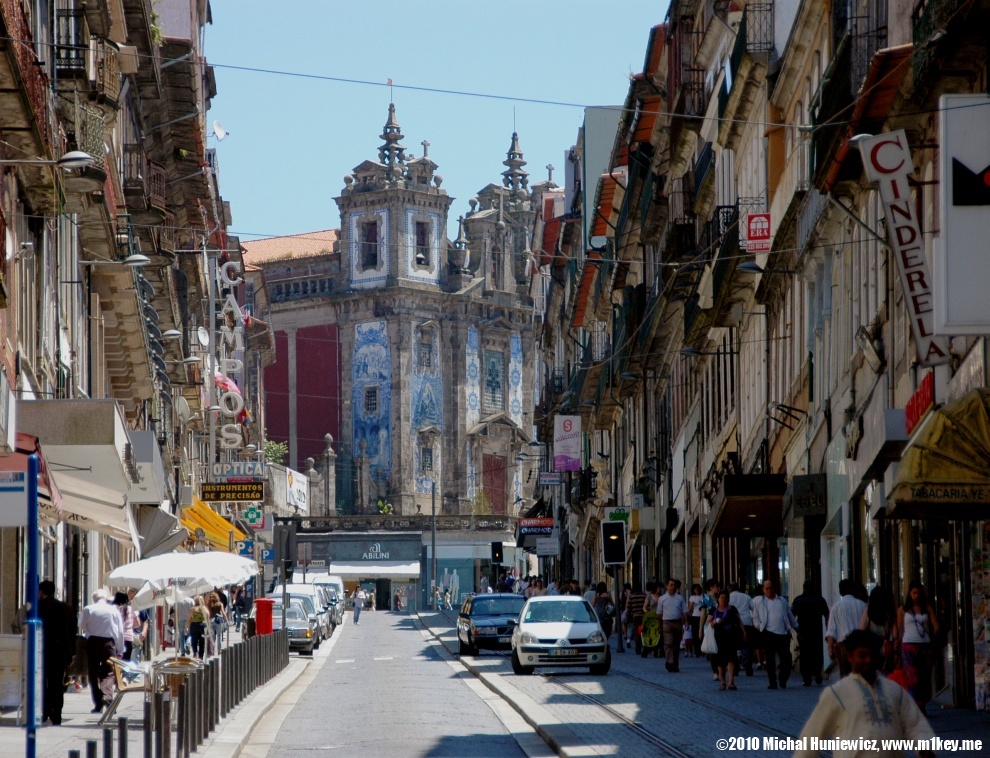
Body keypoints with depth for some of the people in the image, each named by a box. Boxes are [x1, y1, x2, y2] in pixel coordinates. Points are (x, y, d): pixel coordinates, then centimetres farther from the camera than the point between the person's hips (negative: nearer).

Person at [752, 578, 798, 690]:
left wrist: (797, 628, 18)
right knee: (770, 660, -3)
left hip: (783, 634, 2)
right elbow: (755, 618, 11)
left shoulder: (782, 601, 18)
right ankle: (773, 683, 2)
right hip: (768, 634, -2)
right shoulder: (759, 602, 11)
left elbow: (790, 616, 22)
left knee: (786, 659, -2)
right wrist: (760, 627, -6)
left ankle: (783, 679, 18)